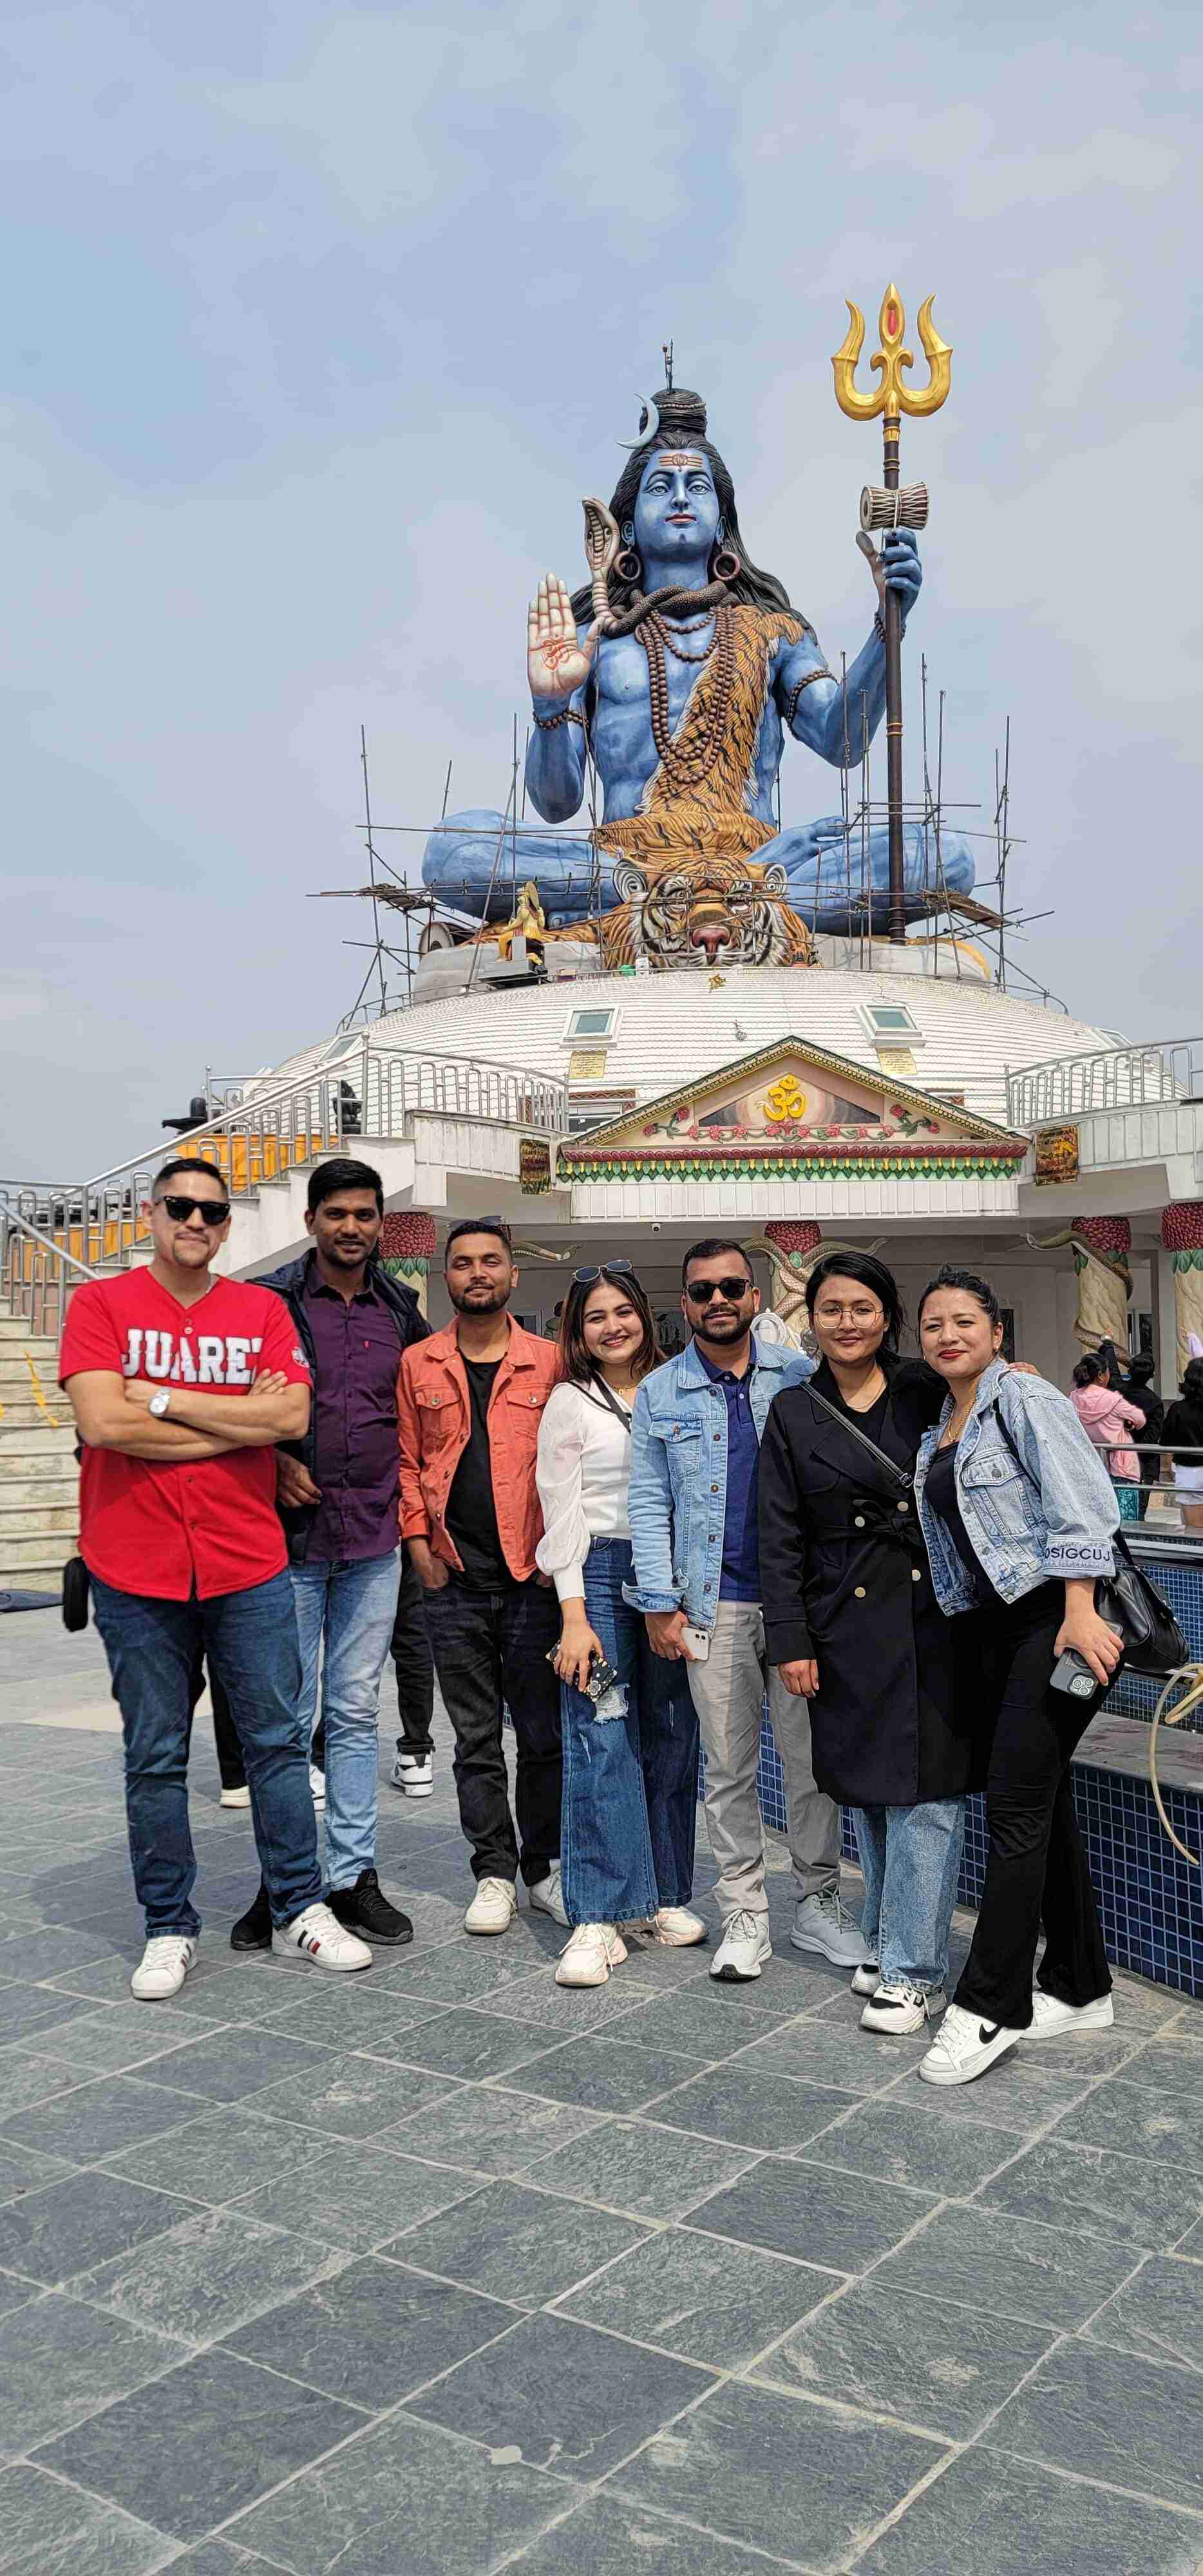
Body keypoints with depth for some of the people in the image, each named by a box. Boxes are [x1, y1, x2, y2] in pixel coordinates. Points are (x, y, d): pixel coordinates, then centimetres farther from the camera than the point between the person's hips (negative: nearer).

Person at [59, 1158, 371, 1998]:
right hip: (136, 1575, -1)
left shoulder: (264, 1311, 5)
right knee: (155, 1759, 7)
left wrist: (164, 1399, -10)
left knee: (279, 1741, 9)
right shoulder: (101, 1305, 0)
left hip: (251, 1568, 2)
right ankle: (170, 1929, 22)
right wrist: (238, 1422, -10)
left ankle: (300, 1909, 23)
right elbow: (103, 1423, -15)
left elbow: (292, 1417, -9)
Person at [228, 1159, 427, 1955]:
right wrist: (276, 1461, -11)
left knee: (356, 1713, 9)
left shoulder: (403, 1311, 8)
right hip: (288, 1532, -3)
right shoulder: (268, 1301, -2)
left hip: (374, 1538, 3)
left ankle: (354, 1875, 18)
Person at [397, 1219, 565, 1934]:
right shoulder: (417, 1365, 6)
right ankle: (495, 1875, 20)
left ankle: (544, 1868, 21)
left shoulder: (551, 1363, 2)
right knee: (477, 1738, 9)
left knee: (544, 1734, 6)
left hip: (532, 1578, -1)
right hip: (453, 1580, 1)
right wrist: (419, 1546, -1)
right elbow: (404, 1460, 8)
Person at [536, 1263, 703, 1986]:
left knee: (673, 1738, 7)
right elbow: (562, 1516, -3)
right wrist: (574, 1618, -10)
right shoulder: (570, 1403, 1)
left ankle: (665, 1895, 20)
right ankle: (599, 1919, -3)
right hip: (601, 1573, -4)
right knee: (602, 1744, -8)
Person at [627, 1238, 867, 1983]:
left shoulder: (801, 1375, 4)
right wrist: (660, 1603, -2)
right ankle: (745, 1913, 18)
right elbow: (649, 1505, 4)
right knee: (730, 1767, 7)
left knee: (813, 1755, 6)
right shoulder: (660, 1393, 6)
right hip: (715, 1606, 0)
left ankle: (818, 1902, 20)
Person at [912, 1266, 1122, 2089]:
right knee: (1043, 1804, 13)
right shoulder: (940, 1430, 16)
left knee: (1016, 1807, -9)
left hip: (1055, 1617, -8)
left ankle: (989, 2005, -2)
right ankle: (1080, 1988, 24)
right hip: (986, 1629, 8)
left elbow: (1079, 1505, -16)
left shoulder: (1026, 1400, -7)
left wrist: (1078, 1612, -24)